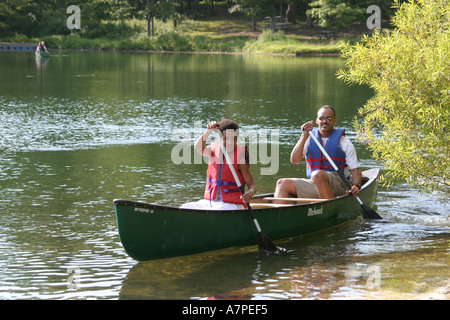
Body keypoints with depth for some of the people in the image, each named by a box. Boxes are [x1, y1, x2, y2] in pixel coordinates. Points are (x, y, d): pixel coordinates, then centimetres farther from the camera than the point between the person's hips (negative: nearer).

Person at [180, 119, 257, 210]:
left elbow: (252, 185, -9)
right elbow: (198, 148, -17)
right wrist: (208, 131, -33)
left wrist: (251, 192, -33)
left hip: (232, 205, -5)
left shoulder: (240, 156, -6)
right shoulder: (214, 149, 6)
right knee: (185, 209, -14)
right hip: (210, 202, 5)